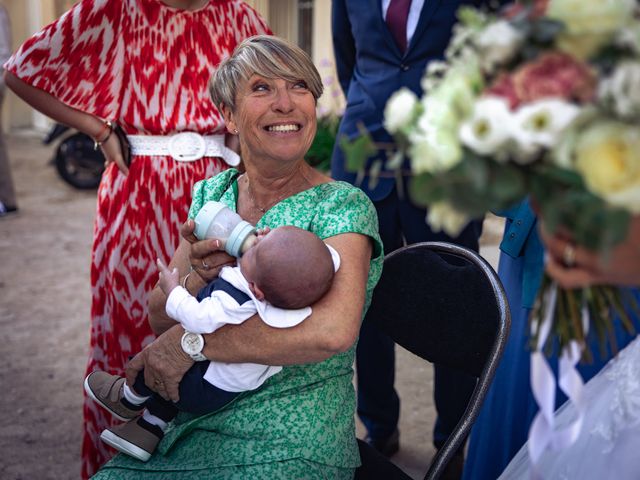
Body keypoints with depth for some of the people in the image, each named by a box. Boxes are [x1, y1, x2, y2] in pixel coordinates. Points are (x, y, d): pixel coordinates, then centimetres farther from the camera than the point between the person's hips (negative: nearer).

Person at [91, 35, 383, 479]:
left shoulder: (343, 207, -12)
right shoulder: (211, 193, 6)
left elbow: (333, 330, -30)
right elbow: (160, 317, 5)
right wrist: (199, 275, -17)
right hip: (193, 424, 5)